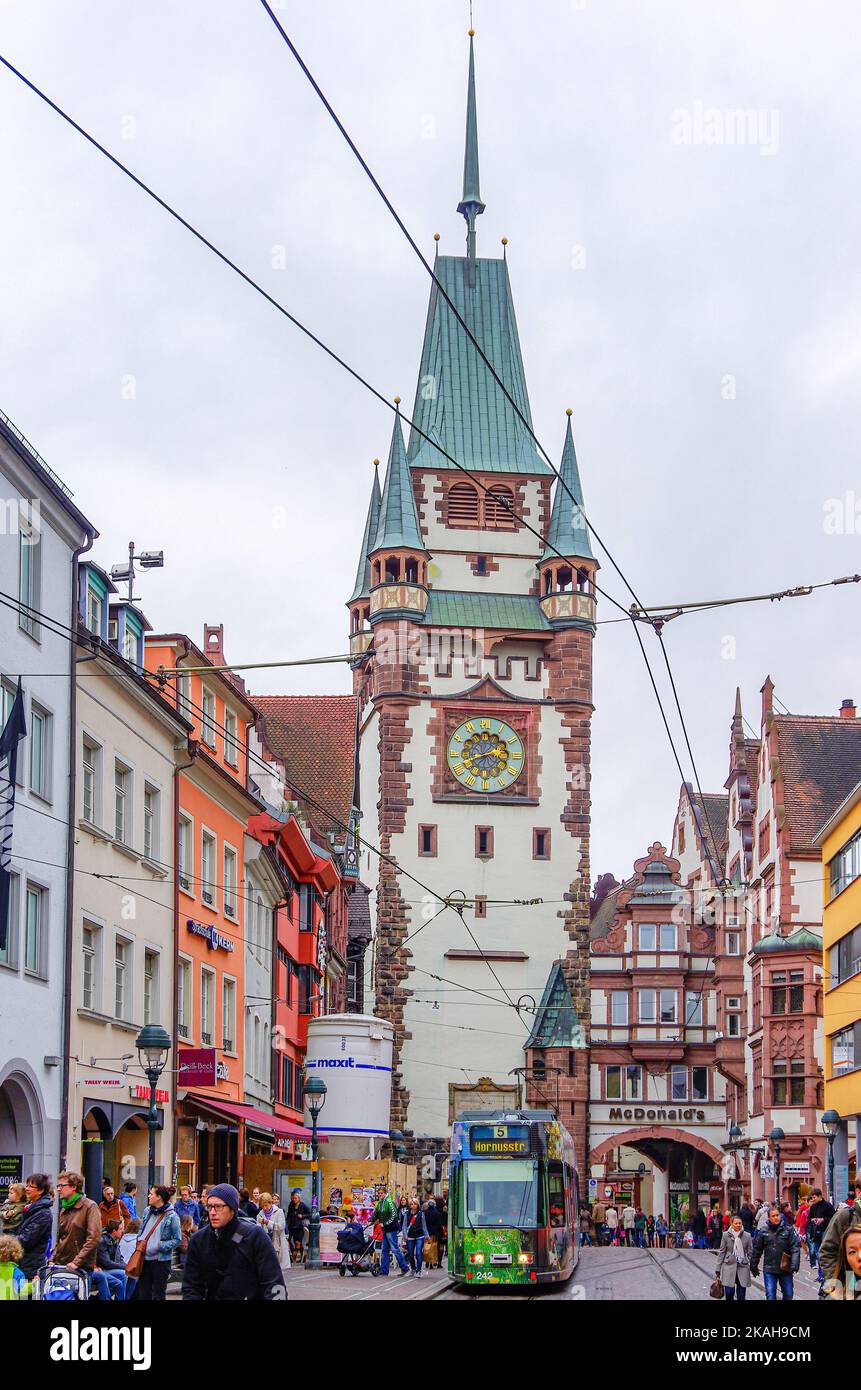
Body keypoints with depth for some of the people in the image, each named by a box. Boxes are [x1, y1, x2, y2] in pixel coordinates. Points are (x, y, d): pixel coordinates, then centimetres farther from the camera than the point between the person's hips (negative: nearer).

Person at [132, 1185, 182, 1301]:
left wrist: (160, 1246, -19)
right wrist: (139, 1241, 1)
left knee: (158, 1295, 5)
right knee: (142, 1293, 9)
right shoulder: (148, 1211, 7)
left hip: (161, 1261, -6)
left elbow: (177, 1240, -10)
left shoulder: (171, 1216, -12)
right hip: (145, 1259, 6)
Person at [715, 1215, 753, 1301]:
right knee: (729, 1293, -6)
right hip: (729, 1266, -1)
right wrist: (718, 1270, 2)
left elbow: (750, 1252, 6)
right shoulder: (726, 1235, 0)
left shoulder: (747, 1236, 2)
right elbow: (721, 1252, 4)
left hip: (743, 1267, 1)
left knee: (741, 1296, 3)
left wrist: (751, 1266, -1)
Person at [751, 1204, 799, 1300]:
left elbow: (795, 1248, -11)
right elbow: (756, 1250, 8)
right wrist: (753, 1267, 12)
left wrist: (794, 1265, -22)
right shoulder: (763, 1232, -1)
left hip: (785, 1269, 0)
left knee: (788, 1295, 11)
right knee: (771, 1296, -4)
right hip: (769, 1270, 0)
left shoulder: (788, 1230, -5)